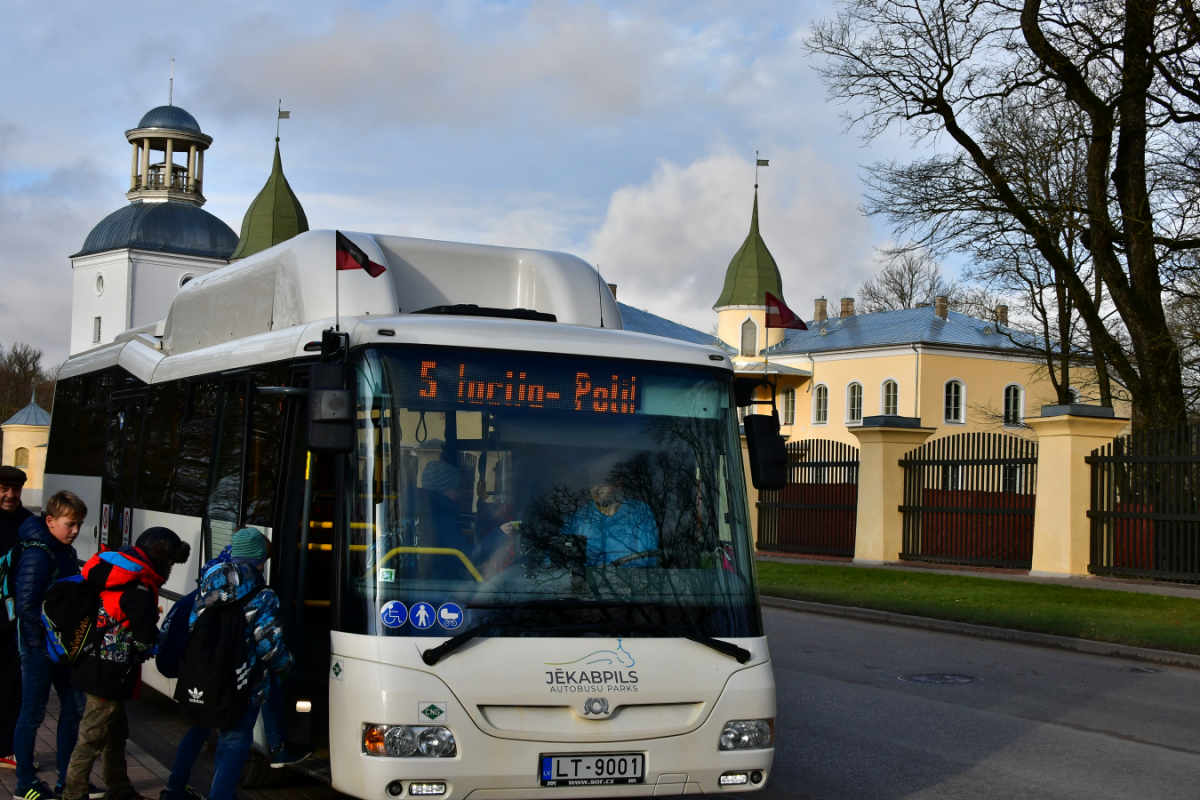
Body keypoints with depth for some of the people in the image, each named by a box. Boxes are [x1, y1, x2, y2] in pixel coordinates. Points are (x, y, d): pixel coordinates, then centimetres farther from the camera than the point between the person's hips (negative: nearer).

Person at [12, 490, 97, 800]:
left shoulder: (66, 552, 8)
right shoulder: (37, 554, -18)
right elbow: (27, 606, -22)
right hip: (39, 646, -9)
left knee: (73, 706, 13)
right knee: (33, 713, 2)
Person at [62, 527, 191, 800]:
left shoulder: (112, 579, 7)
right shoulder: (139, 592, -21)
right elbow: (147, 641, -16)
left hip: (97, 671, 10)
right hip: (108, 677, -10)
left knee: (117, 732, 22)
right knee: (91, 740, 0)